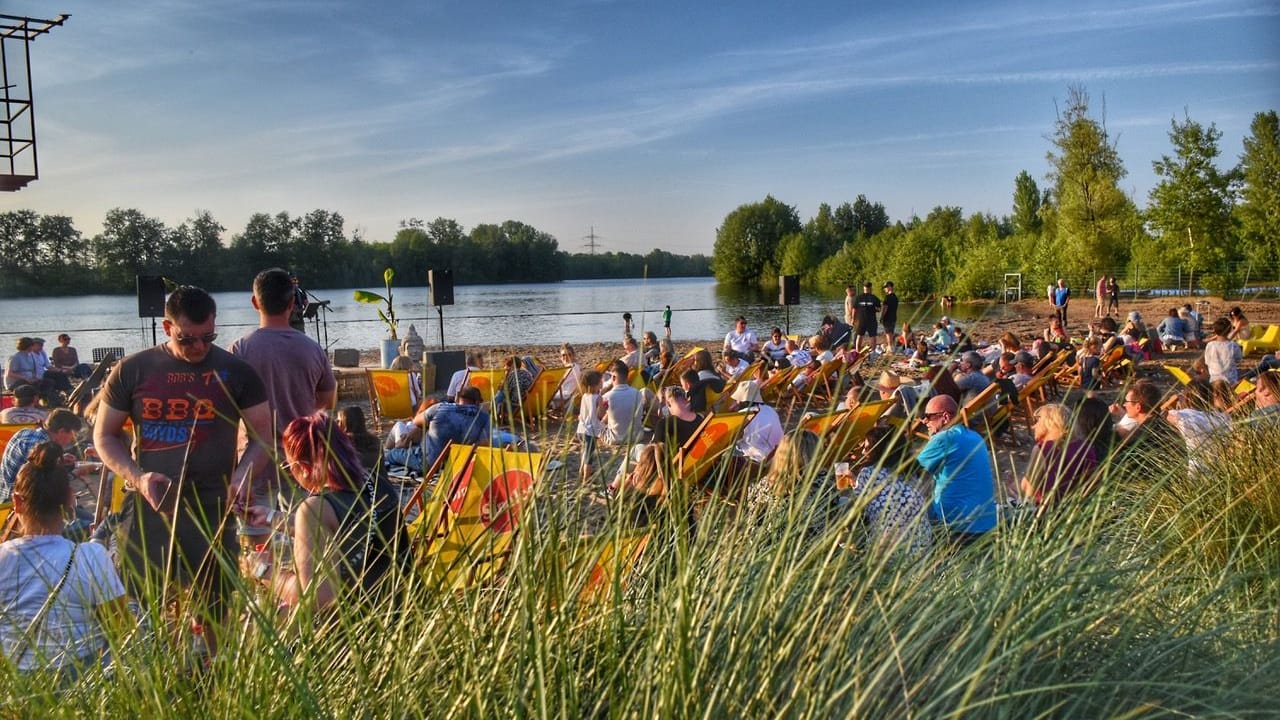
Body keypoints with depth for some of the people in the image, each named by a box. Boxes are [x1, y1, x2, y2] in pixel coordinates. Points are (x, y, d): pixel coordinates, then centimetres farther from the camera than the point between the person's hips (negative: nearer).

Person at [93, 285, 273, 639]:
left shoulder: (235, 372, 2)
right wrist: (137, 476, -9)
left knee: (212, 615, 7)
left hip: (213, 506, -1)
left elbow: (262, 436, 5)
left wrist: (244, 474, -15)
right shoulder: (132, 370, 3)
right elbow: (104, 435, 8)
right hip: (148, 506, 1)